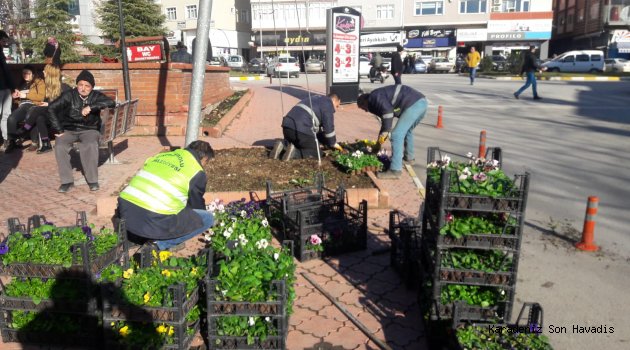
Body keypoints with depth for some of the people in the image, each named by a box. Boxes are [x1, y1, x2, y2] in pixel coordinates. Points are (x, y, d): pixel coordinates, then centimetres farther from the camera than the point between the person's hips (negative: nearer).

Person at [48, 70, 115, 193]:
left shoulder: (96, 96, 0)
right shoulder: (69, 95, -1)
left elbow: (111, 103, -18)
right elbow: (52, 108, -6)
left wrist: (91, 107, -27)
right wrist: (59, 130, -12)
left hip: (89, 129, -1)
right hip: (69, 129, 1)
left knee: (91, 145, -34)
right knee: (60, 146, -28)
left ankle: (92, 180, -20)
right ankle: (67, 181, -15)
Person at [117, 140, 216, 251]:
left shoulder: (161, 155, 20)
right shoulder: (197, 173, 2)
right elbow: (197, 204, 16)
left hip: (126, 214, 7)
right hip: (155, 223, -7)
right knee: (208, 218, 6)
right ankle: (160, 244, 0)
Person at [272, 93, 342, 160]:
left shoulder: (316, 100, 33)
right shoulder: (328, 104, 5)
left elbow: (318, 127, 36)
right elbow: (328, 127, -1)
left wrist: (326, 143, 36)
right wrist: (333, 143, 13)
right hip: (301, 129, -9)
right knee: (315, 153, 6)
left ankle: (282, 145, 1)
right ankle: (293, 152, -16)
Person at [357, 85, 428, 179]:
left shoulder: (374, 97, 0)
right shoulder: (380, 98, 30)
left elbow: (387, 111, -16)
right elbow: (385, 119, 37)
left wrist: (385, 132, -10)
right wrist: (381, 138, 43)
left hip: (413, 104, -10)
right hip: (422, 102, 10)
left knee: (397, 135, -9)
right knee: (407, 131, 31)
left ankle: (395, 170, -9)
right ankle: (409, 157, 45)